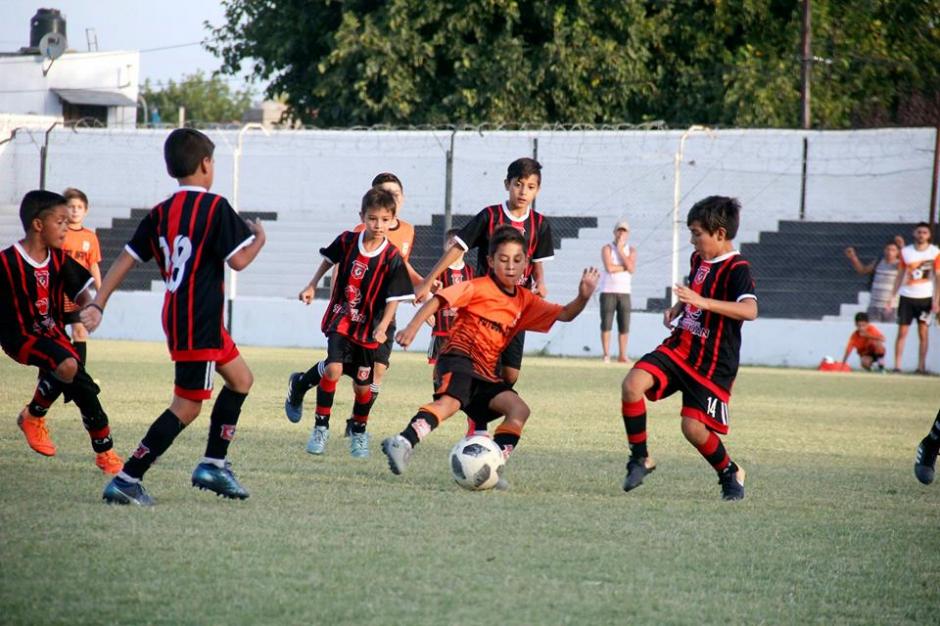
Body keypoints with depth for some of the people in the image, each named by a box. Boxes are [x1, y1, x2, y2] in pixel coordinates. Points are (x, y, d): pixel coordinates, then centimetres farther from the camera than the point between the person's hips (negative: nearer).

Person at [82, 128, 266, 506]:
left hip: (178, 316, 9)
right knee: (188, 406, -6)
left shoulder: (160, 214, 8)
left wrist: (97, 304, 6)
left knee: (240, 379, 22)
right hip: (199, 322, -9)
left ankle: (214, 464, 21)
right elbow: (238, 260, -14)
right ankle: (127, 480, -11)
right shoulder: (215, 207, -12)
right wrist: (259, 239, 6)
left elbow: (125, 259, 6)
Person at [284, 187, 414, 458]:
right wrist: (312, 286, 15)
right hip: (340, 318, 0)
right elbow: (329, 260, 15)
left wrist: (382, 327, -25)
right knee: (334, 369, -21)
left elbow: (394, 298, -13)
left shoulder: (392, 258, -14)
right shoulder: (347, 241, -7)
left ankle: (359, 433, 33)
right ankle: (321, 428, -6)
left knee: (363, 385, 6)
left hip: (369, 327, 0)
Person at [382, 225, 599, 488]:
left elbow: (564, 315, 13)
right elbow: (437, 300, -10)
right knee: (451, 400, -35)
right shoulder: (478, 287, -3)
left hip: (487, 373, 7)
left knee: (518, 409, -12)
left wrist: (583, 298, -8)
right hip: (459, 357, -7)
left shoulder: (526, 301, 14)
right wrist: (413, 327, -24)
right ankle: (403, 443, -50)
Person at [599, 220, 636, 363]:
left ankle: (622, 355, 8)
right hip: (608, 291, -3)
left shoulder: (631, 250, 10)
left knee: (624, 325, 1)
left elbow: (632, 269, -8)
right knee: (606, 324, -5)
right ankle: (606, 355, -1)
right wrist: (625, 267, -7)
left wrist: (620, 250, -7)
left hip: (624, 292, 3)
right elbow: (609, 267, -15)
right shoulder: (607, 248, 1)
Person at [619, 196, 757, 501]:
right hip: (679, 347, 7)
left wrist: (703, 302, -42)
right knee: (633, 384, -17)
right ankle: (640, 458, -3)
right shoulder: (699, 259, 10)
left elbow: (750, 310, -35)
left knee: (693, 427, -10)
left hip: (712, 363, -7)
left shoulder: (736, 269, -17)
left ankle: (731, 474, 18)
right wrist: (676, 309, 9)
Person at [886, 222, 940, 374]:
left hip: (925, 297, -1)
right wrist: (892, 298, 6)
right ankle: (897, 366, -1)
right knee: (902, 332, -2)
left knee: (923, 332, -1)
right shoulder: (906, 251, 4)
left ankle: (921, 366, 5)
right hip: (906, 297, 1)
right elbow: (900, 276, 10)